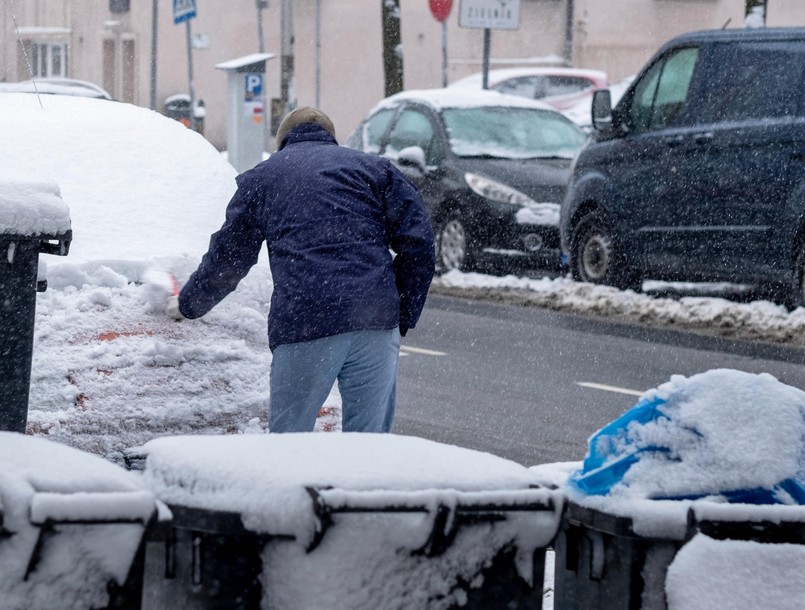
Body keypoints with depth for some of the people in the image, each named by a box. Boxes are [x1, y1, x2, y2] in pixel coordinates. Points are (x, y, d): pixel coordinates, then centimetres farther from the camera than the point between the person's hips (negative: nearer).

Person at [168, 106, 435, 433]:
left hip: (302, 324, -1)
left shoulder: (261, 177, 21)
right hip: (376, 321, 1)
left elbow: (228, 258, 23)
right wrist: (404, 318, 13)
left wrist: (187, 304, 39)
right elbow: (417, 241, 10)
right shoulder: (375, 168, 21)